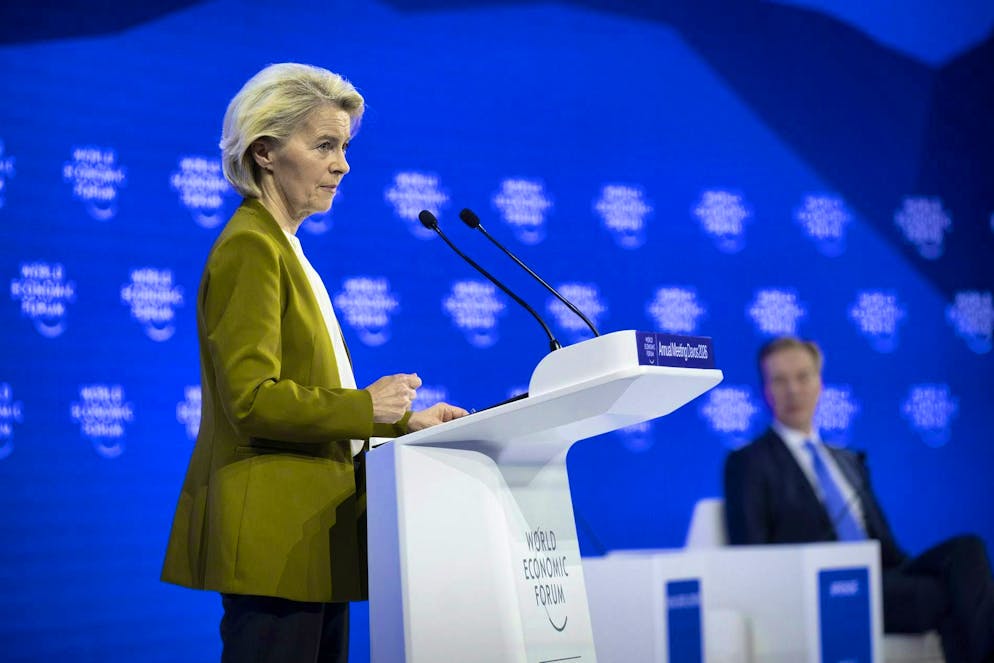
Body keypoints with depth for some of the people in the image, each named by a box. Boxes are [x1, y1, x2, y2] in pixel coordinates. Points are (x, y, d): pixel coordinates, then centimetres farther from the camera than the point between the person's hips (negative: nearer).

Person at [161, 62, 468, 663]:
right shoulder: (249, 248, -9)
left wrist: (406, 422, 13)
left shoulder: (284, 251, 20)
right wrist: (366, 406, -13)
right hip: (276, 535, -10)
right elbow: (252, 399, -18)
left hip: (313, 534, 10)